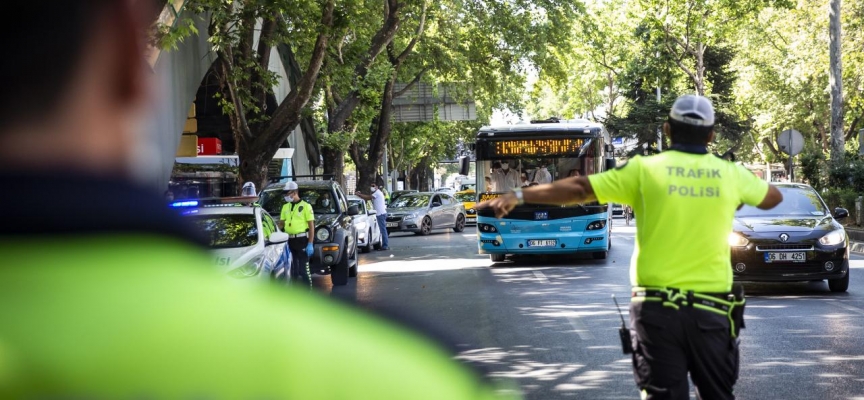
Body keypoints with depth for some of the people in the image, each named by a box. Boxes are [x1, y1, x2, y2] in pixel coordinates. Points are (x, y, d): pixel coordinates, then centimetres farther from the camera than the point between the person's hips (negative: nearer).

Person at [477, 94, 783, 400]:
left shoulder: (645, 170, -3)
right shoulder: (731, 174, 4)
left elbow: (579, 188, -4)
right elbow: (773, 197, 24)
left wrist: (519, 196, 2)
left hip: (657, 306, -1)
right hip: (712, 309, 2)